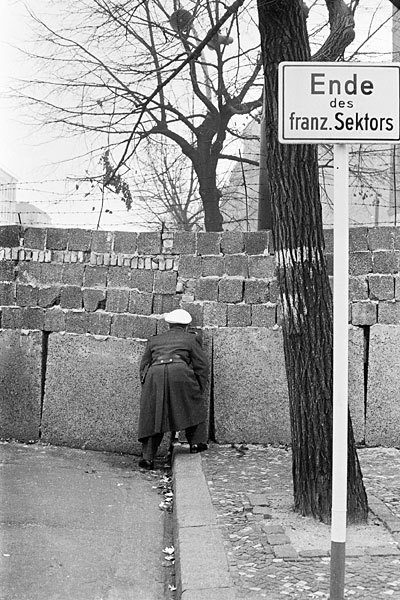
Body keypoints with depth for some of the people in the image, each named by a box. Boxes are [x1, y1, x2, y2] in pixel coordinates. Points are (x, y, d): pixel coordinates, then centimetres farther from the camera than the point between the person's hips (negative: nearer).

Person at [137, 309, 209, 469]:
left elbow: (143, 366, 28)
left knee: (152, 417, 10)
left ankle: (147, 456, 3)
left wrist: (145, 384, 30)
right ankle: (196, 441, 13)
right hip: (179, 372, -3)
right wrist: (199, 390, 22)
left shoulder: (154, 340, 31)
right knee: (196, 405, 19)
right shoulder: (190, 338, 22)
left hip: (154, 375, 3)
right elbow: (202, 365, 16)